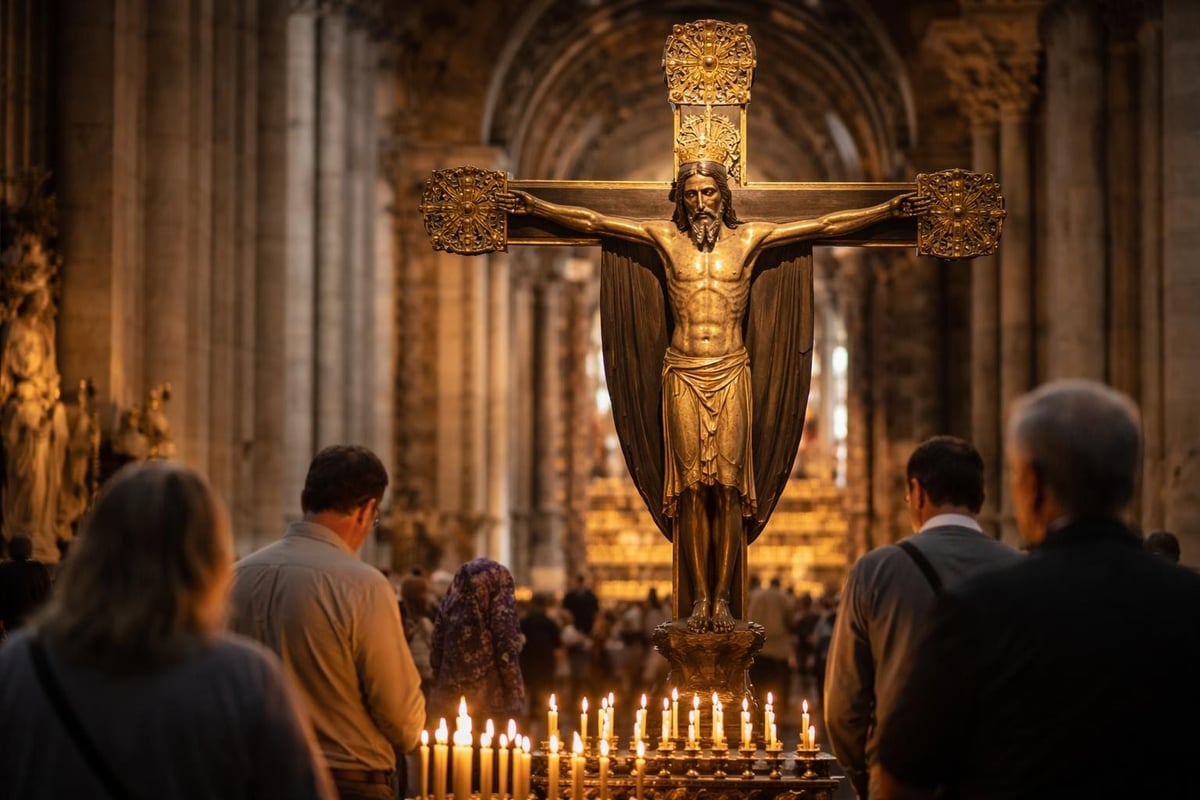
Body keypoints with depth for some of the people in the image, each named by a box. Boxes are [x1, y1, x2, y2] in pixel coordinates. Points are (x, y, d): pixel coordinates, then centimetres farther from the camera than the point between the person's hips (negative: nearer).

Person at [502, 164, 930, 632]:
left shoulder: (747, 239, 5)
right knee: (691, 489, 0)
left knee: (728, 488, -1)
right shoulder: (666, 238, 7)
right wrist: (534, 206, 4)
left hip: (731, 374, 0)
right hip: (684, 375, 0)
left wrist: (889, 210, 0)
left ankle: (722, 598, 4)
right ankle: (699, 599, 4)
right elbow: (590, 221, 9)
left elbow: (827, 225, 5)